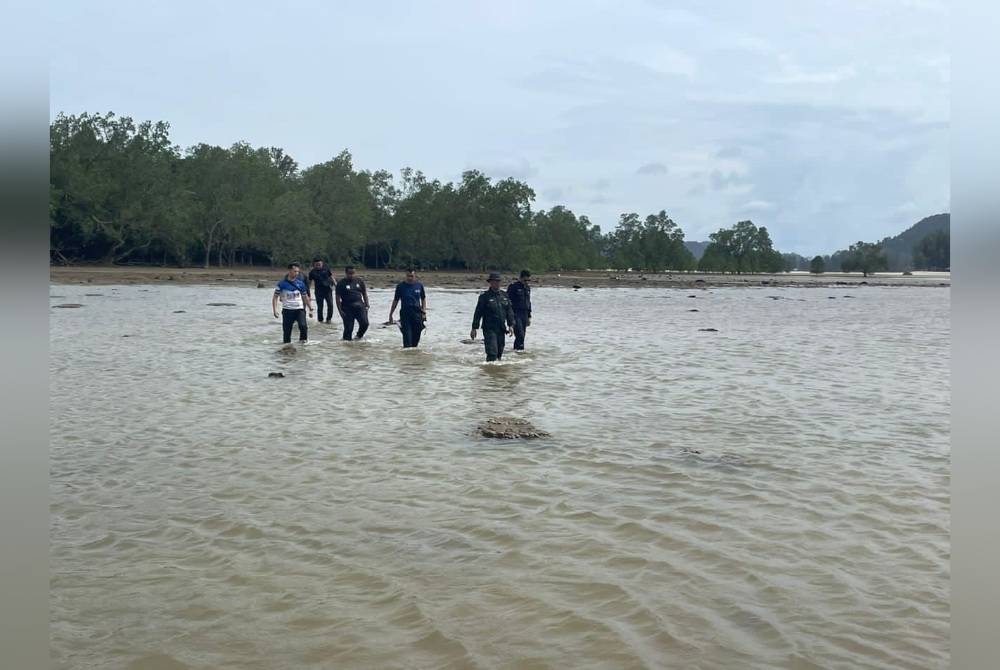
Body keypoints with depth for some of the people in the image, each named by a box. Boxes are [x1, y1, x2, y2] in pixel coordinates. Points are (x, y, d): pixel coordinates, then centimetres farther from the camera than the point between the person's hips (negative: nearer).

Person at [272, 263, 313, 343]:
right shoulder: (282, 283, -3)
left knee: (303, 326, -24)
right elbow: (275, 297, 0)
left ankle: (303, 341, -9)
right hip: (287, 310, -1)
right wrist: (275, 310, -10)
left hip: (299, 309, 1)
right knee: (286, 331, 2)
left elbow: (305, 297, 15)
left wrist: (310, 309, 11)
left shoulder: (300, 283, 5)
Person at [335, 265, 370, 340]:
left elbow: (364, 294, 16)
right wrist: (340, 311, -9)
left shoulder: (360, 281, 10)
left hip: (360, 306, 3)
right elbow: (338, 298, -2)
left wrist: (366, 306, 8)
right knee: (348, 328, -4)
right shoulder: (341, 283, 0)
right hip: (347, 308, -3)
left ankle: (359, 336, 17)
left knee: (365, 323, -10)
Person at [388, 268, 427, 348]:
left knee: (416, 335, 4)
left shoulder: (419, 285, 5)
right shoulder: (400, 286, 0)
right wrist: (390, 314, 8)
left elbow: (423, 299, 15)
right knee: (407, 334, -9)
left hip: (417, 313, 2)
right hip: (405, 313, -2)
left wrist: (424, 312, 5)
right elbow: (395, 301, 7)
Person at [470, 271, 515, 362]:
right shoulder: (484, 296, -5)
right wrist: (474, 328, -5)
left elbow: (509, 311, 14)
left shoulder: (504, 296, 10)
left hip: (501, 329, 5)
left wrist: (511, 325, 4)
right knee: (492, 352, -14)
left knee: (499, 352, 11)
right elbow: (478, 313, -4)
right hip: (489, 329, -5)